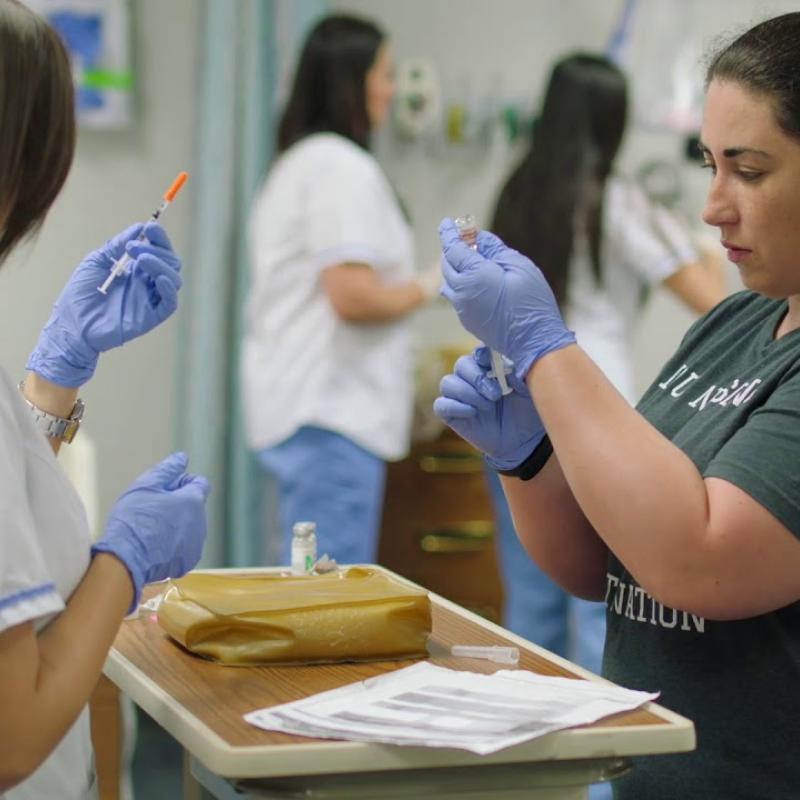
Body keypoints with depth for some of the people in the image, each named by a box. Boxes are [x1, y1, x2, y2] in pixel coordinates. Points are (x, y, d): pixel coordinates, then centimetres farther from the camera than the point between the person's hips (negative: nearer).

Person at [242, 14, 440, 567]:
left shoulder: (297, 162, 20)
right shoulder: (343, 166, -13)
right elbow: (353, 296, -19)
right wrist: (434, 284, -5)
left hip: (306, 405, 11)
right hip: (332, 413, -11)